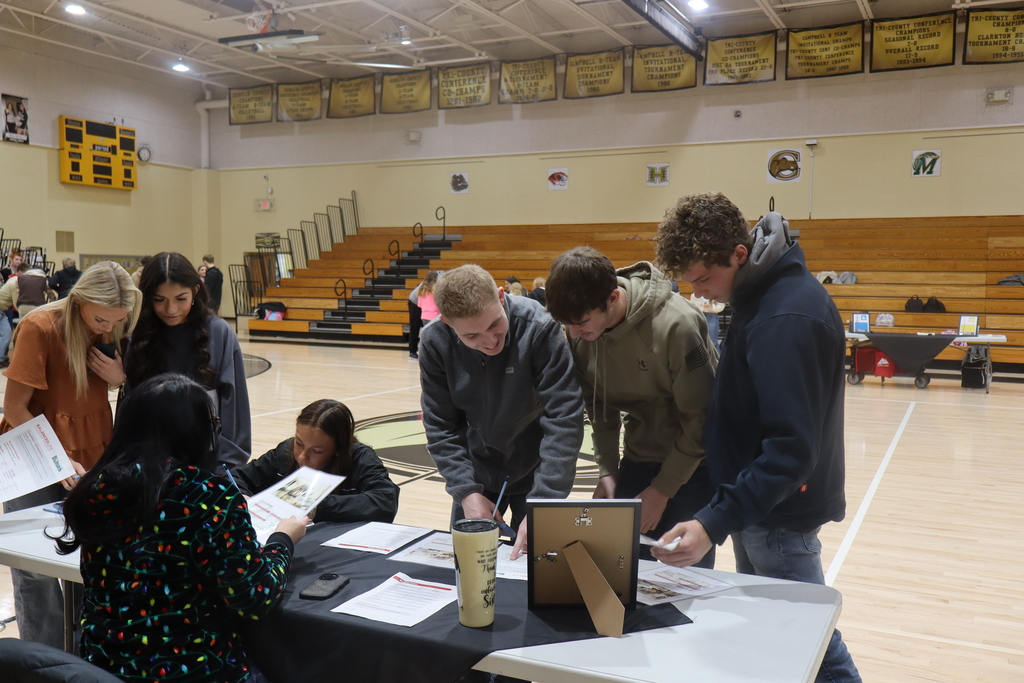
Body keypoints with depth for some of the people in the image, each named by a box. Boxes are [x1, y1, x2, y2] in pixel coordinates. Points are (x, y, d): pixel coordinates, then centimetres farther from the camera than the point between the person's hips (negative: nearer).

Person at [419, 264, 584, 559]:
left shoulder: (539, 328, -27)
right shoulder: (435, 343, -17)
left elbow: (564, 418, -27)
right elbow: (441, 427, -9)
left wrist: (542, 503, -32)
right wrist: (466, 491, -19)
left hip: (534, 470, -2)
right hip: (477, 473, 3)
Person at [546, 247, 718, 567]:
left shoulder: (676, 325, -27)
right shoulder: (581, 332, -10)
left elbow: (701, 419, -18)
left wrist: (661, 490, -14)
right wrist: (607, 469, -3)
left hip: (694, 463, -5)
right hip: (639, 457, 5)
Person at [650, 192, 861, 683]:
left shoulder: (786, 318, -25)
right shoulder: (763, 294, 5)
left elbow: (792, 448, -29)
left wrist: (715, 524, -34)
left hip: (779, 512, -9)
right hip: (757, 498, 9)